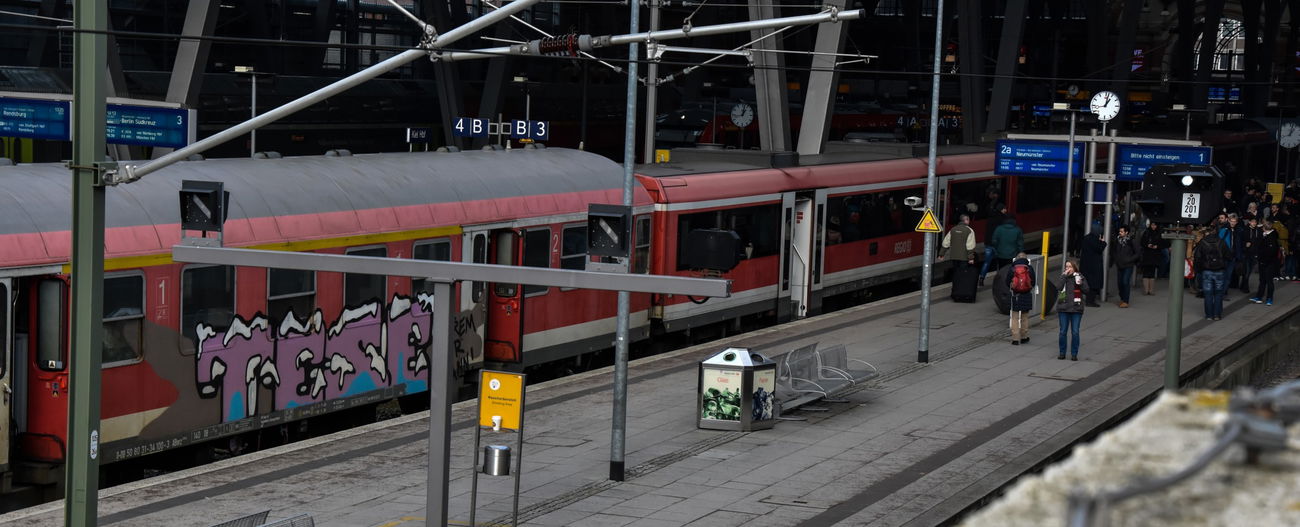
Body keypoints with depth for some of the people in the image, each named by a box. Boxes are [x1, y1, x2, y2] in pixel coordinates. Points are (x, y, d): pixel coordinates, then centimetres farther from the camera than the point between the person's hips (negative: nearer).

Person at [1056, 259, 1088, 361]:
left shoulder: (1080, 277, 2)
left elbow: (1086, 291, -1)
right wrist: (1064, 276, -19)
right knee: (1063, 331, 4)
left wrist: (1080, 283, -17)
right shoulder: (1063, 277, 3)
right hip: (1063, 308, 1)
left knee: (1075, 332, -1)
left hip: (1076, 309, -1)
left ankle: (1074, 354, 8)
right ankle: (1062, 353, 16)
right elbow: (1059, 287, -15)